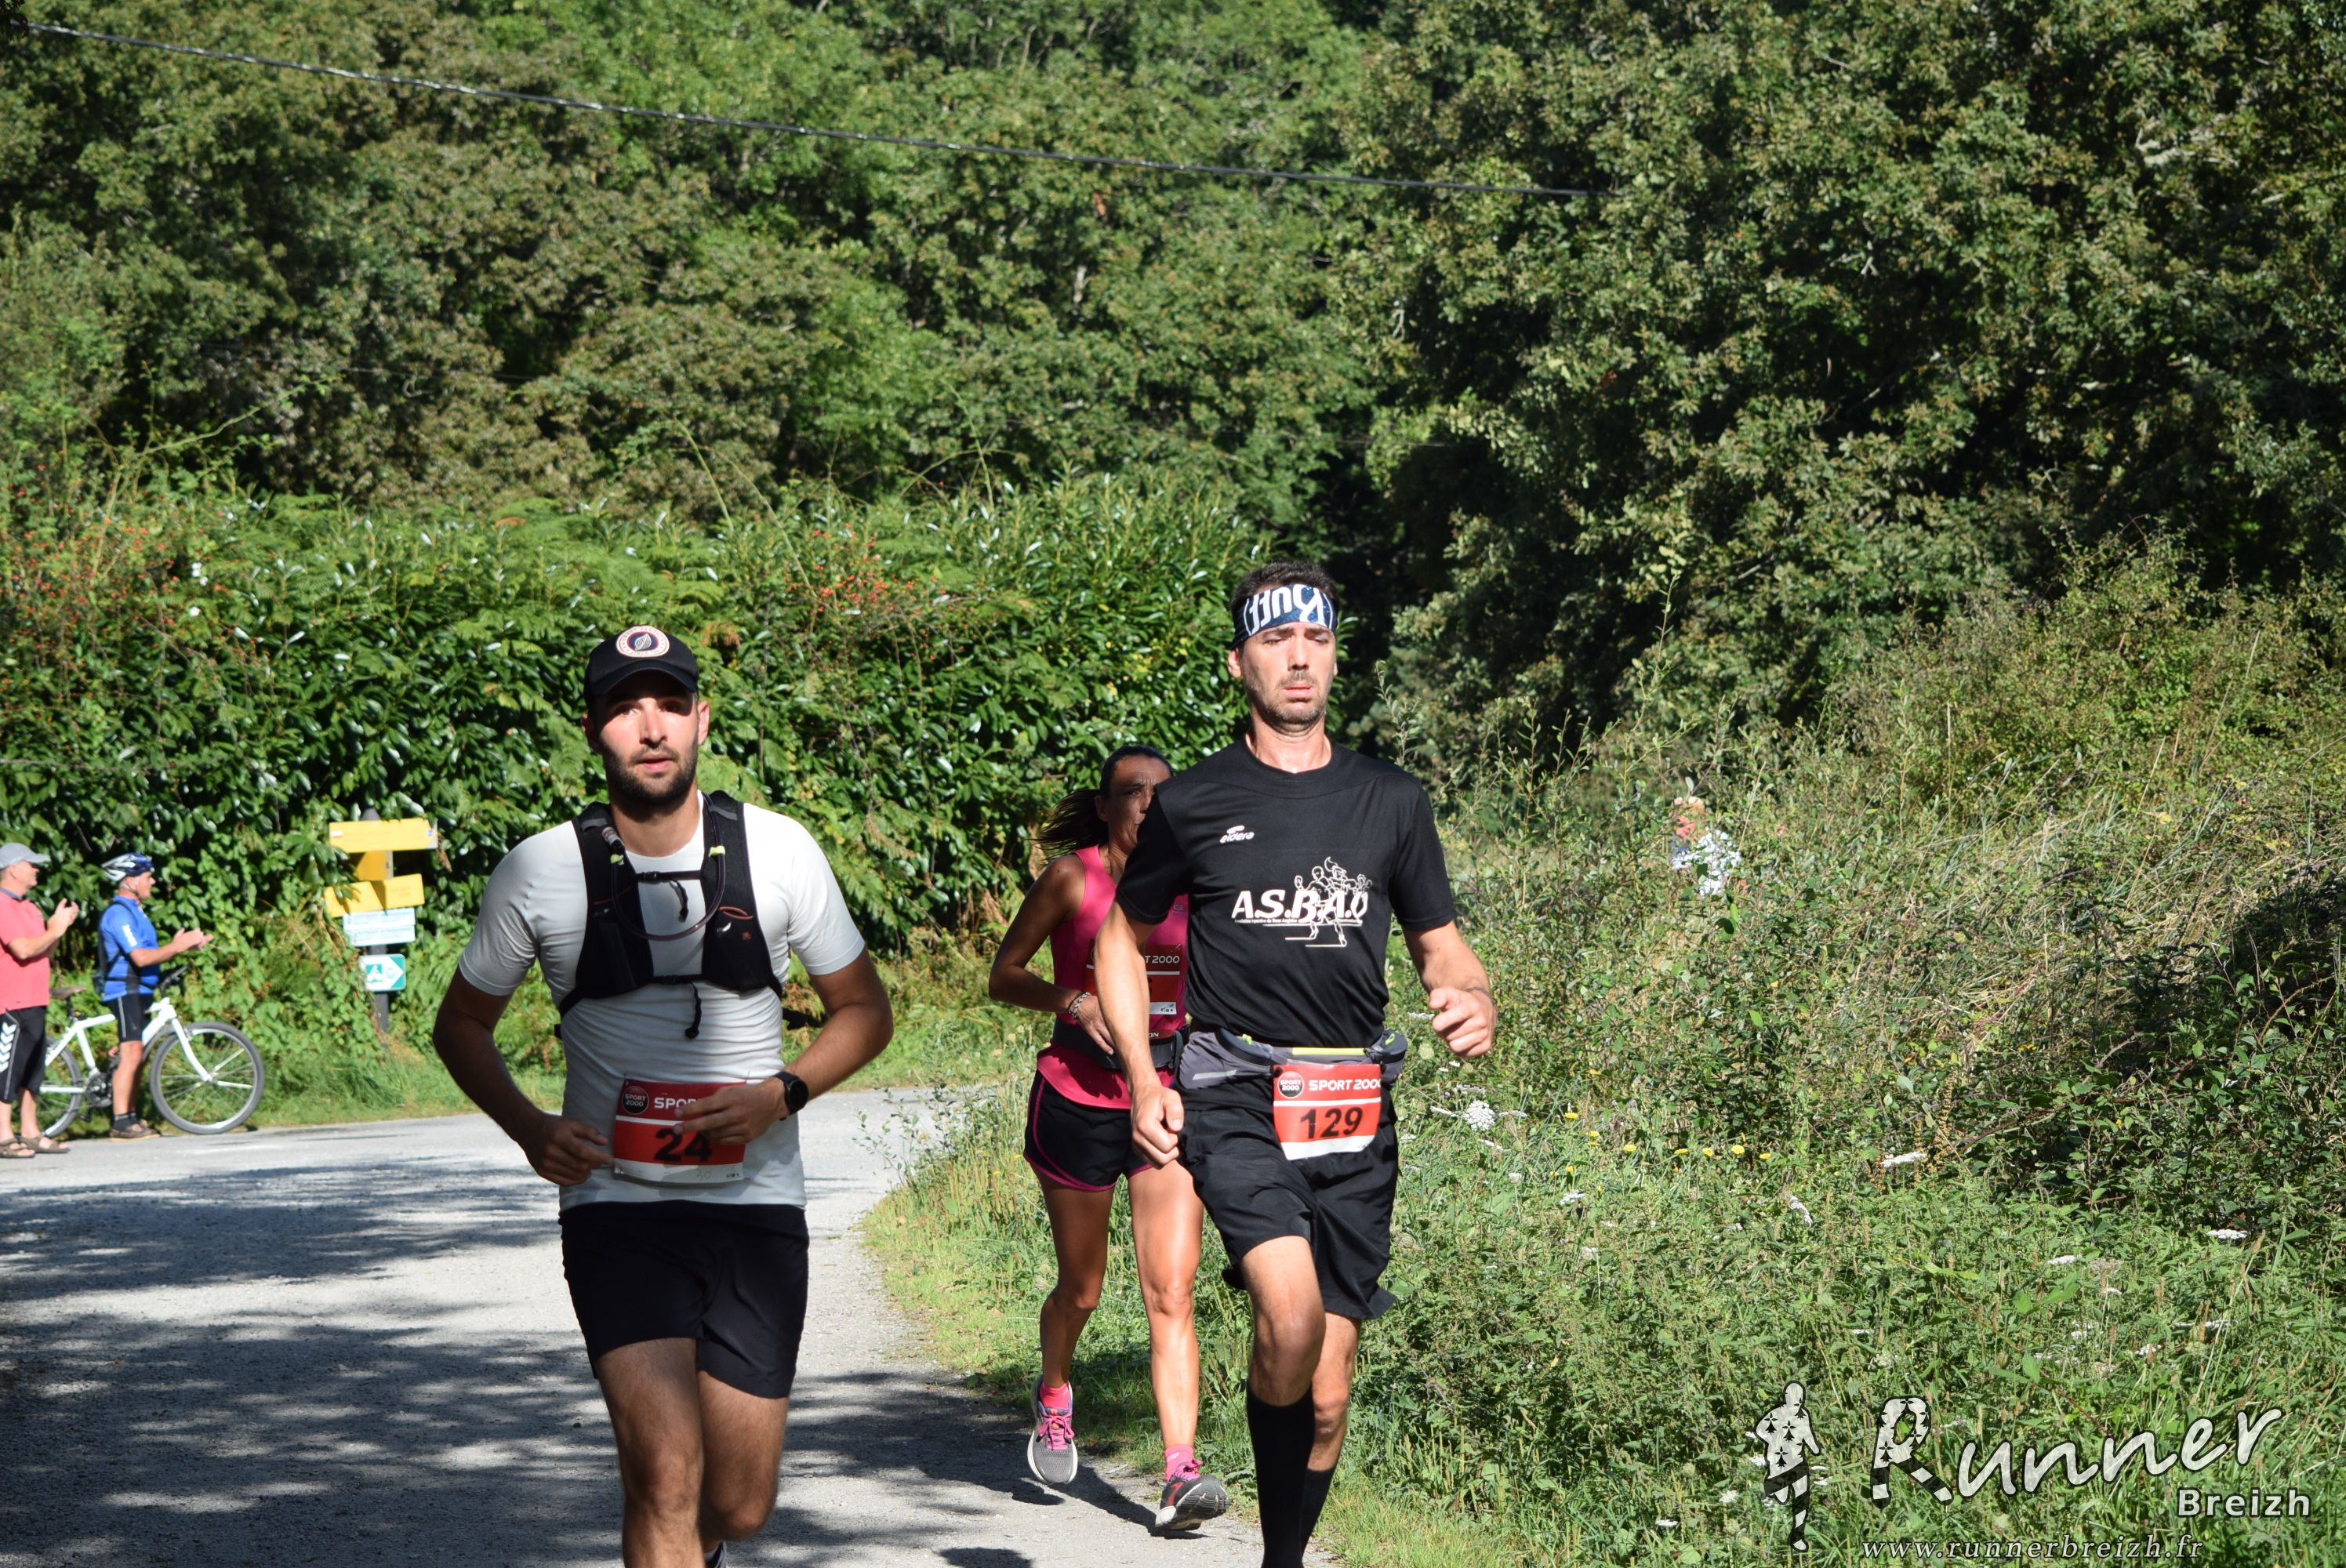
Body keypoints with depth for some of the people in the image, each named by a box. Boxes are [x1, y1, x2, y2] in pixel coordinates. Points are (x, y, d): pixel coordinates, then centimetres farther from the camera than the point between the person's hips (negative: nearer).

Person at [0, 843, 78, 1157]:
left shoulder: (27, 907, 19)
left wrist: (60, 925, 5)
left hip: (34, 1002, 10)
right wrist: (55, 929, -11)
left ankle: (32, 1134, 17)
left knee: (32, 1072, 12)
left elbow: (42, 950, 20)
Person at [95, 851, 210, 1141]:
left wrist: (181, 946, 3)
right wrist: (178, 945, -16)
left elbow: (153, 955, 16)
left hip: (139, 991, 10)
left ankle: (128, 1117, 12)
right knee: (131, 1052, -15)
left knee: (136, 1054, 9)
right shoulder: (118, 914, -13)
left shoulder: (134, 912, 20)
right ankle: (121, 1122, -16)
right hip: (124, 990, -10)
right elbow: (141, 957, -21)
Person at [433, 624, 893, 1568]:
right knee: (665, 1473, -20)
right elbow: (462, 1024, 11)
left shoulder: (779, 853, -1)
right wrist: (528, 1128, -7)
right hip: (616, 1207, -2)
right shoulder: (540, 873, -3)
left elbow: (863, 1010, 9)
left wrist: (783, 1094, -10)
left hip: (756, 1206, 2)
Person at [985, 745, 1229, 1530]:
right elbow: (1003, 976, 0)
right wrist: (1074, 1001, -16)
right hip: (1078, 1102, -2)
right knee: (1081, 1289, 12)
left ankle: (1181, 1475, -17)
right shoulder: (1073, 876, -5)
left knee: (1171, 1293, -11)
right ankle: (1054, 1394, 45)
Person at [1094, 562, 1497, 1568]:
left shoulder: (1391, 802, 11)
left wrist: (1471, 998, -7)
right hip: (1233, 1097, -3)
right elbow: (1120, 938, 15)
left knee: (1329, 1393, 4)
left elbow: (1439, 944, 18)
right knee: (1292, 1317, -28)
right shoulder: (1192, 803, 5)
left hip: (1354, 1112, 3)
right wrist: (1142, 1078, 1)